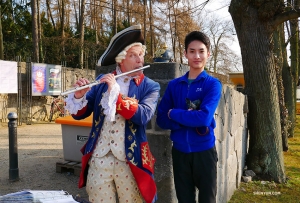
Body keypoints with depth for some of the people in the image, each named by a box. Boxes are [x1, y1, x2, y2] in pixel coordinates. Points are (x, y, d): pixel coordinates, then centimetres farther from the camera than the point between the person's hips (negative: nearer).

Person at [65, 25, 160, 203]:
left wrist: (115, 91, -24)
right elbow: (79, 114, 4)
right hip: (98, 158, 2)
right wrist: (79, 96, -17)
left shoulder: (150, 87, -2)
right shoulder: (102, 81, 4)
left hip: (130, 161, -1)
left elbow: (143, 116, -19)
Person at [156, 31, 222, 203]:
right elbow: (161, 119, -1)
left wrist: (173, 113, -9)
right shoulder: (174, 85, 5)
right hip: (180, 151, 3)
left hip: (204, 151, -2)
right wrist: (191, 120, -15)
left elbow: (204, 118, -20)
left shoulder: (213, 84, -5)